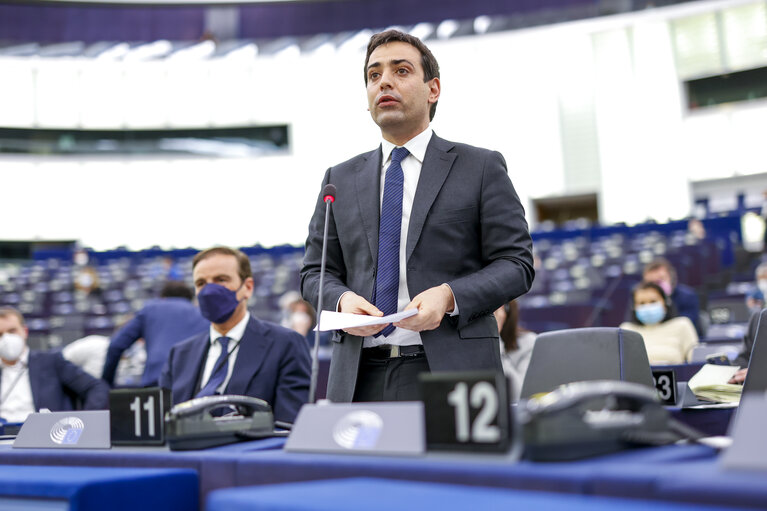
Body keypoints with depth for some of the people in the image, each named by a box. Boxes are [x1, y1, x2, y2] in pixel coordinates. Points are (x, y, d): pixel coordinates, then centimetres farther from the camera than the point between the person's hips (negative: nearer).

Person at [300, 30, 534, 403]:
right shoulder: (340, 180, 17)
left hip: (451, 372, -2)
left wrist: (450, 296, -15)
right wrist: (342, 300, -6)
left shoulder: (481, 168, 6)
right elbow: (315, 272, 17)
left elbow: (515, 264, 2)